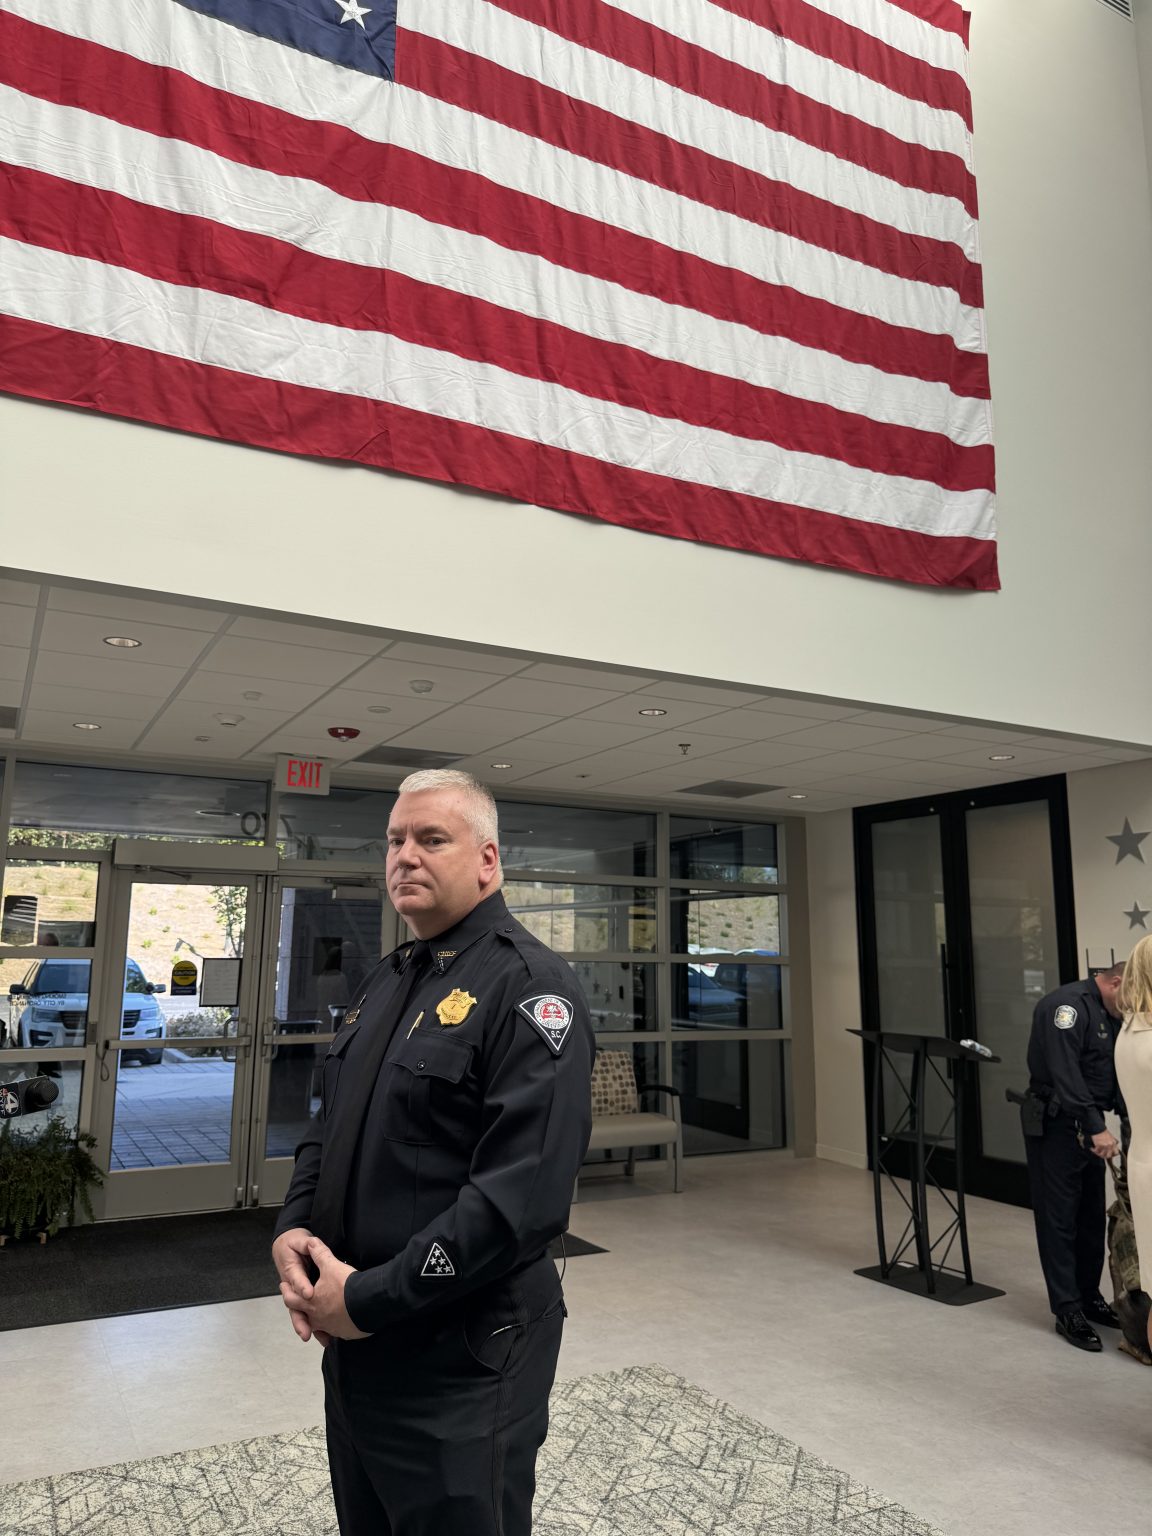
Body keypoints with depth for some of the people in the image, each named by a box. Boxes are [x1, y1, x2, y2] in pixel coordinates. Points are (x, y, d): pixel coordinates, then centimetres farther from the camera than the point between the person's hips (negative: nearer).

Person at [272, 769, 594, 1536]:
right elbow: (328, 1128, 15)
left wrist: (369, 1299, -21)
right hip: (352, 1340, 8)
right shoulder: (386, 981, 8)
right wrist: (293, 1230, -4)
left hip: (461, 1359, -8)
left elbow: (524, 1194, -27)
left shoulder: (528, 984, -19)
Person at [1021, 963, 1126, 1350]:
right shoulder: (1067, 1006, -20)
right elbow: (1067, 1074, -27)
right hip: (1055, 1124, -9)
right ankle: (1068, 1312, 6)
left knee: (1092, 1217, 15)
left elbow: (1116, 1074, 13)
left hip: (1090, 1126, 9)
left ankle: (1089, 1298, 28)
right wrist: (1096, 1129, -31)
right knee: (1059, 1219, -1)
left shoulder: (1111, 1014, 11)